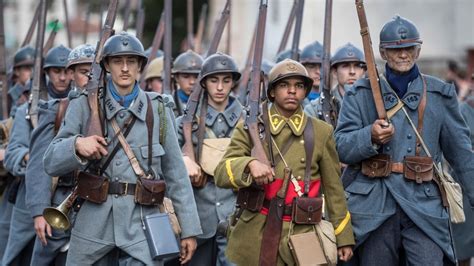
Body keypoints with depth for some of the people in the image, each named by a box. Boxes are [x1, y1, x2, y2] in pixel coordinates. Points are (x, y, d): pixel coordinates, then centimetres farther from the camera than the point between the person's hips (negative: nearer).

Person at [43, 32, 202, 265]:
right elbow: (51, 163, -1)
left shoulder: (158, 110, 5)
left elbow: (176, 172, 6)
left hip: (141, 222, 0)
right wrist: (76, 145, -22)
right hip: (93, 224, 1)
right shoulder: (85, 106, 2)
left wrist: (189, 229, 4)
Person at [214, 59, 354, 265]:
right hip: (254, 235, 0)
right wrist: (249, 164, -25)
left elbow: (333, 189, 11)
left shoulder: (321, 132, 8)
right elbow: (221, 174, -5)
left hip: (300, 234, 1)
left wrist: (344, 238, 9)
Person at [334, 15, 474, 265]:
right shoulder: (360, 94, 7)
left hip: (424, 206, 0)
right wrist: (370, 137, -19)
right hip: (374, 205, 0)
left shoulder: (440, 94, 11)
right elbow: (341, 148, 0)